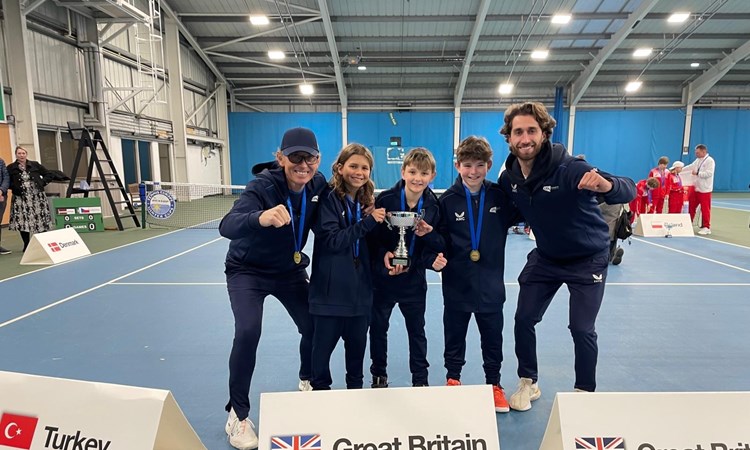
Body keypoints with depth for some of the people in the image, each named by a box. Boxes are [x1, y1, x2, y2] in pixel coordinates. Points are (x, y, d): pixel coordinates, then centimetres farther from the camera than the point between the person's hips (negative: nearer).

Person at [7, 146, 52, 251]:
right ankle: (26, 245, 7)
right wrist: (15, 187, -10)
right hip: (21, 198, -1)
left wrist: (42, 183, 1)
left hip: (37, 196, 1)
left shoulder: (35, 165, 6)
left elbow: (47, 174, 13)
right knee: (22, 221, -4)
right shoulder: (11, 168, 2)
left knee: (41, 219, 3)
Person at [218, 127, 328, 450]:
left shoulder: (318, 184, -14)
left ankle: (307, 382, 38)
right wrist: (261, 218, -66)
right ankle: (238, 414, 2)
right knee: (248, 332, -21)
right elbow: (227, 226, -46)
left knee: (314, 326, 6)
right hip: (248, 270, -4)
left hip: (290, 269, 5)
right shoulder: (262, 186, -30)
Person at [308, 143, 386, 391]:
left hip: (360, 285, 5)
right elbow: (331, 240, -20)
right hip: (331, 287, -5)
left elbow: (371, 242, 11)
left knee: (357, 341, 18)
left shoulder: (367, 200, 6)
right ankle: (319, 388, 32)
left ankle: (356, 385, 39)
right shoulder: (328, 198, -11)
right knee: (324, 343, 10)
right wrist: (367, 222, -23)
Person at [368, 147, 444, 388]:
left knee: (417, 330, 15)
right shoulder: (385, 200, -14)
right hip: (382, 277, -1)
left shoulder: (434, 206, -7)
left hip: (414, 279, 1)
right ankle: (379, 375, 34)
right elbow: (372, 237, -11)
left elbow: (434, 245, -3)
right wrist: (383, 255, -27)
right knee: (378, 328, 14)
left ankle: (420, 378, 32)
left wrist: (434, 259, -23)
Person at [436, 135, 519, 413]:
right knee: (454, 337, 16)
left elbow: (521, 215, 7)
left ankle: (494, 384, 36)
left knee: (493, 338, 16)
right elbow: (441, 238, -6)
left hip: (490, 284, 1)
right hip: (457, 284, -1)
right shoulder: (447, 200, -7)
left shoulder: (500, 196, -4)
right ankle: (452, 379, 37)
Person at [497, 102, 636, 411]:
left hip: (587, 259, -4)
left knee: (581, 329, -1)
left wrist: (606, 185, -53)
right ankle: (528, 383, 25)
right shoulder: (508, 178, -13)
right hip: (545, 258, 4)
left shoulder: (569, 168, -28)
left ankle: (585, 393, 24)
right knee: (524, 319, 3)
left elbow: (629, 191, -32)